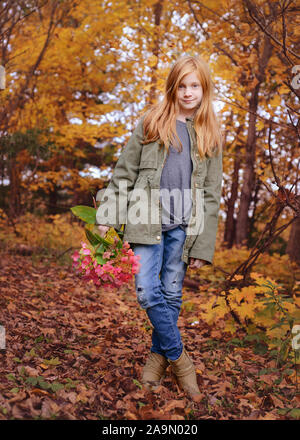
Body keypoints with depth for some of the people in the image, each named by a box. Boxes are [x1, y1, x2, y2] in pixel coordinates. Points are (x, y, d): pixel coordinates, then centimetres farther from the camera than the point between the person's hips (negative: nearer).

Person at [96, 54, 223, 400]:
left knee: (172, 294, 6)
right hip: (147, 221, -1)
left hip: (183, 227, 1)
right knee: (148, 292, -9)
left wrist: (203, 246, 1)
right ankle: (178, 357, 9)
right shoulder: (151, 123, 7)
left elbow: (211, 195, 7)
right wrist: (107, 217, -1)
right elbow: (124, 173, 6)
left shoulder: (211, 135, 10)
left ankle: (159, 354, 27)